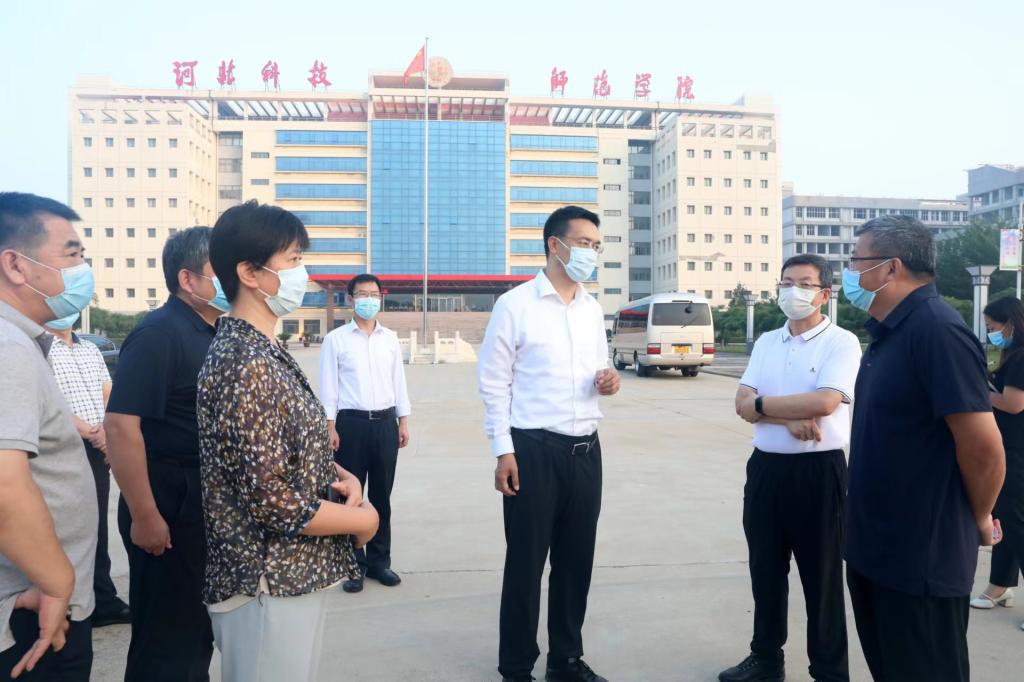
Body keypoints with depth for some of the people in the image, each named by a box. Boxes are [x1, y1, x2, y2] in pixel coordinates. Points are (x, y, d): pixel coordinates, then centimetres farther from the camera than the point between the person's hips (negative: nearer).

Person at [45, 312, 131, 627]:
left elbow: (109, 396, 13)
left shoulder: (91, 349, 15)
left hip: (99, 449, 6)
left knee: (97, 527, 12)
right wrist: (88, 431, -13)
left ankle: (104, 601, 22)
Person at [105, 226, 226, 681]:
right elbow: (121, 425, -24)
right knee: (166, 630, 6)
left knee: (198, 620, 21)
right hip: (169, 505, -8)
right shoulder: (158, 334, -18)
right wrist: (145, 516, -23)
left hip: (208, 503, 8)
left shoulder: (212, 334, 9)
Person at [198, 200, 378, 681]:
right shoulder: (248, 365, -23)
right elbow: (273, 501, -26)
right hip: (271, 584, -9)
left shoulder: (262, 351, 8)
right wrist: (363, 519, -12)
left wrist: (341, 476, -3)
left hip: (289, 572, 9)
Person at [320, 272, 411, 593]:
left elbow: (398, 381, 11)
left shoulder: (391, 339, 9)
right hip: (351, 423, -3)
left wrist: (403, 421, 6)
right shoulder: (336, 339, 0)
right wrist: (330, 426, -8)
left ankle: (379, 560, 24)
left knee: (381, 495, 10)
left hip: (385, 423, 3)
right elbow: (328, 385, -2)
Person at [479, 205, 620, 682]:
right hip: (534, 450, -6)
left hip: (586, 450, 6)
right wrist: (503, 451, -12)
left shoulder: (592, 309, 11)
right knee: (525, 563, 5)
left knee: (576, 561, 14)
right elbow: (493, 383, -8)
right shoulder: (515, 305, -7)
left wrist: (609, 381, -2)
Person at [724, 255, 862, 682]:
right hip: (765, 467, 5)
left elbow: (825, 402, -21)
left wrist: (764, 403, -9)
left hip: (818, 470, -5)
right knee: (765, 571, 16)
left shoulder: (841, 342, -6)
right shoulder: (766, 342, 10)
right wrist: (790, 418, -16)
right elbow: (743, 405, 0)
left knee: (821, 577, 8)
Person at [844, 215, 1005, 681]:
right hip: (876, 546, 9)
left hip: (921, 556, -9)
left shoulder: (936, 330, -22)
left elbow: (983, 446, -22)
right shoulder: (891, 331, 9)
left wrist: (979, 519, -7)